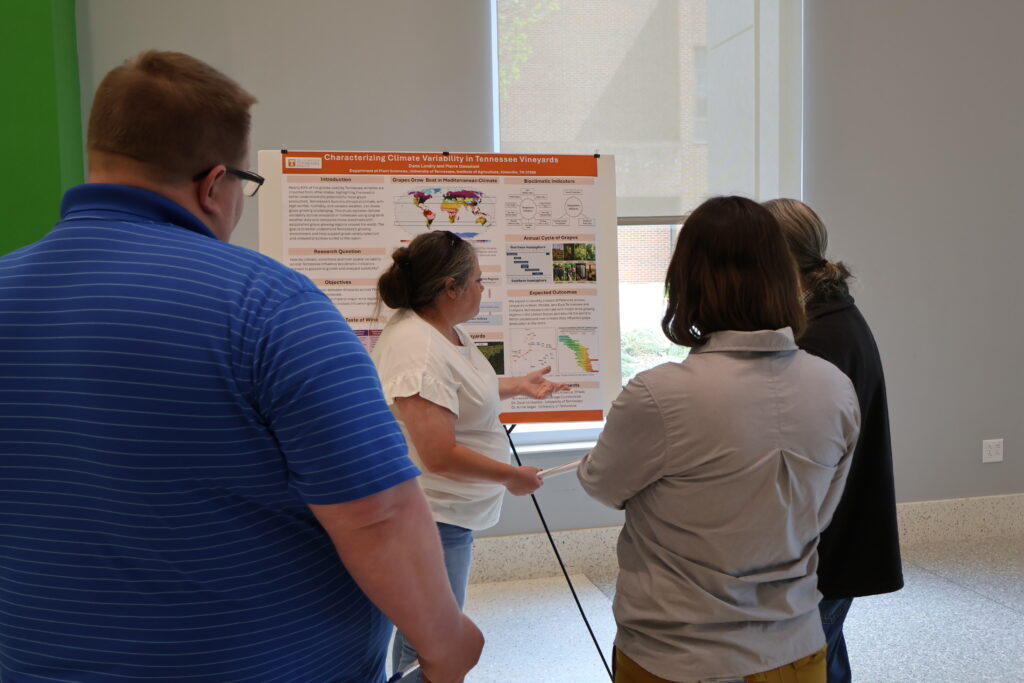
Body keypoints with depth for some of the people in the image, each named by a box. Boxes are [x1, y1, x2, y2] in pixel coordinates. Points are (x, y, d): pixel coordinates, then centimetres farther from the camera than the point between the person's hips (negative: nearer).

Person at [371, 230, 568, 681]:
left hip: (448, 513, 10)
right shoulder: (418, 349, -28)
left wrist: (519, 386, 19)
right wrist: (510, 476, -18)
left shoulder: (448, 329, 4)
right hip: (432, 522, -10)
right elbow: (440, 456, -30)